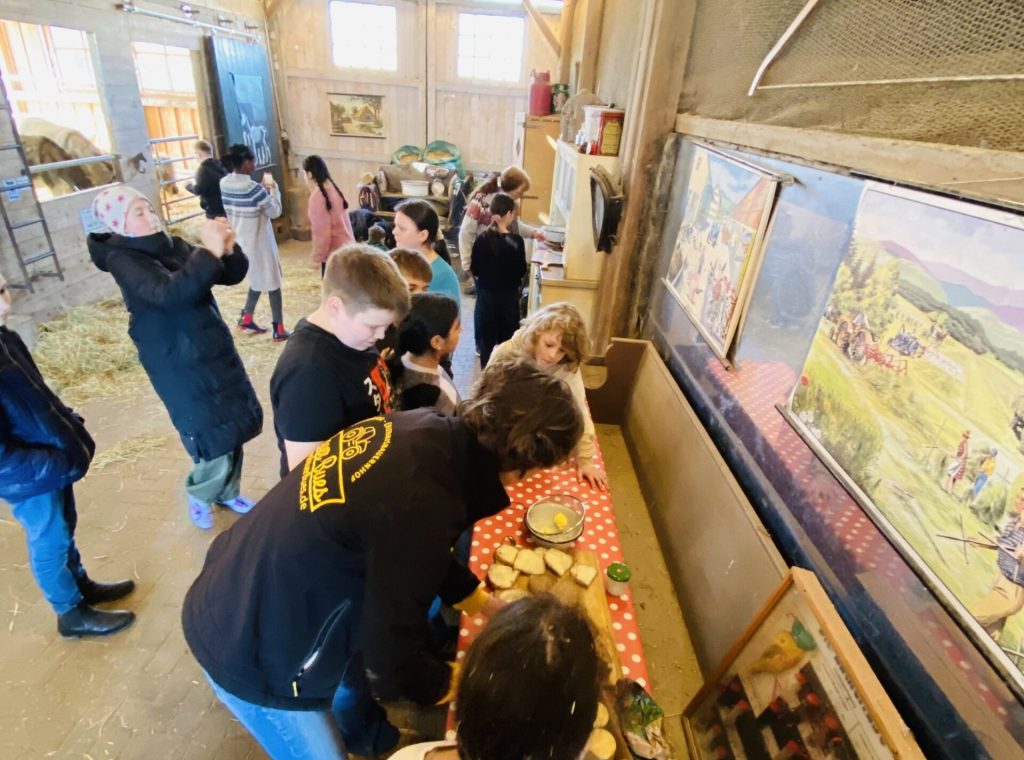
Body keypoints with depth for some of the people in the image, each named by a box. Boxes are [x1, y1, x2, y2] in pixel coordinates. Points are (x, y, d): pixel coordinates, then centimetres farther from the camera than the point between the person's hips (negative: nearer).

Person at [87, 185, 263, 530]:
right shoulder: (123, 260, -12)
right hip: (179, 367, -6)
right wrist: (209, 251, -36)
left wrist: (228, 249, -16)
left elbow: (232, 276, 4)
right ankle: (199, 496, 30)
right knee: (214, 440, 0)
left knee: (235, 426, 14)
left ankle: (227, 492, 37)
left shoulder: (173, 246, 6)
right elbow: (167, 294, -31)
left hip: (217, 353, 6)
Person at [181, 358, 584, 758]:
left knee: (351, 666, 32)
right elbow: (391, 665, -21)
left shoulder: (424, 428, -13)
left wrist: (482, 601, 13)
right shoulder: (420, 507, -38)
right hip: (249, 652, -8)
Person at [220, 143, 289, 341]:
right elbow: (274, 212, -12)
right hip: (258, 243, -7)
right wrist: (273, 189, 0)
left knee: (257, 280, 26)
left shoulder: (224, 185, 0)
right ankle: (279, 330, 10)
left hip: (239, 242, 8)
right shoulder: (254, 189, -23)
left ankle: (246, 319, 33)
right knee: (272, 284, 5)